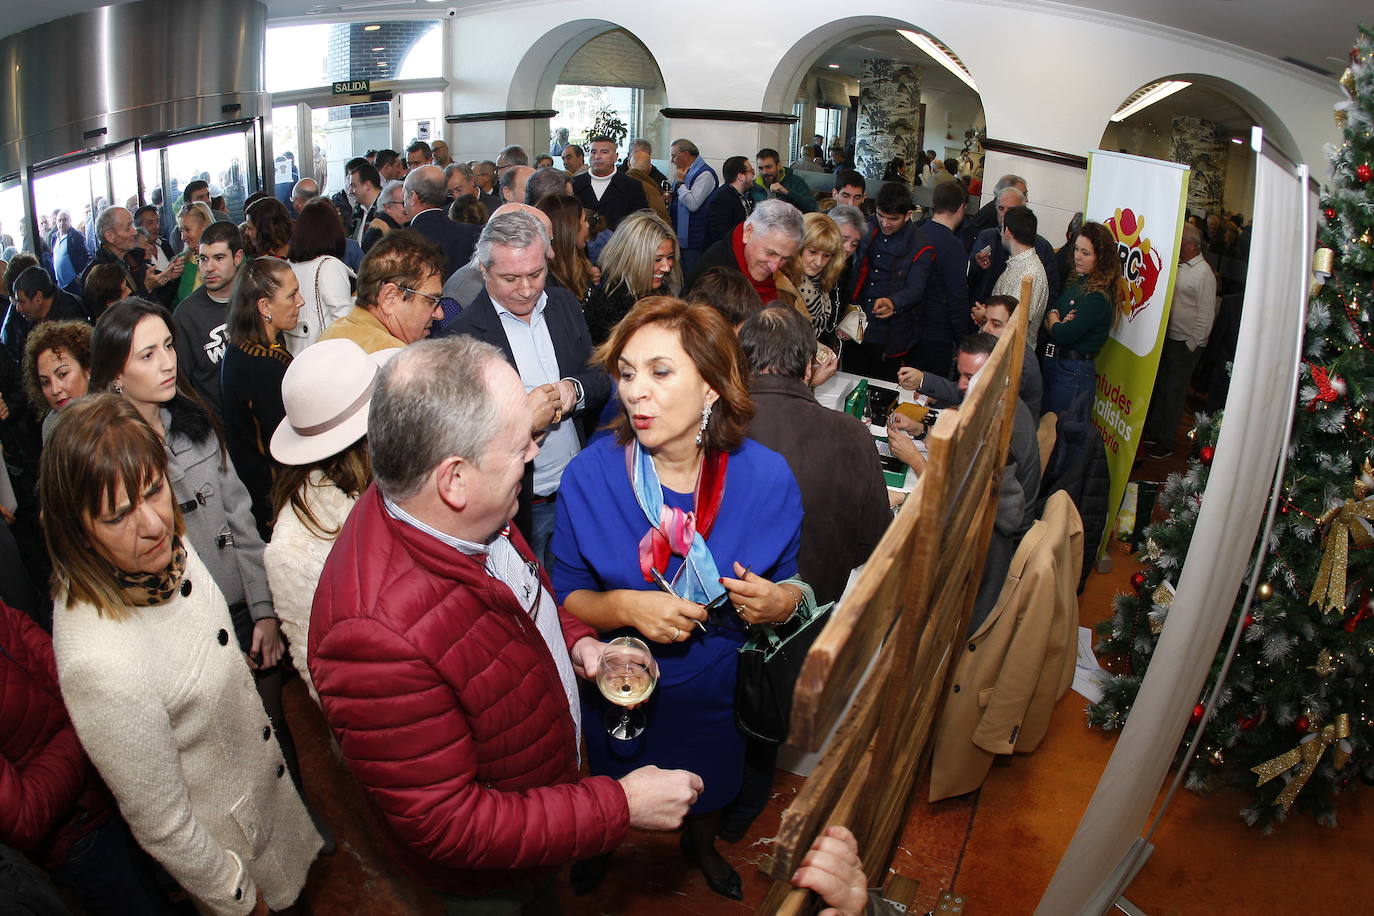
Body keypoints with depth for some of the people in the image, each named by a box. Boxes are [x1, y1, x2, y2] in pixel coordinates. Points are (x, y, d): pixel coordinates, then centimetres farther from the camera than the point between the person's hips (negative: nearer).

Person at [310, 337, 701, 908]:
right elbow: (446, 825, -34)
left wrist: (572, 638, -12)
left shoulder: (467, 512, -19)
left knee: (545, 894, 34)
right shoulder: (377, 633, -45)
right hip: (487, 877, -6)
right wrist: (620, 806, -30)